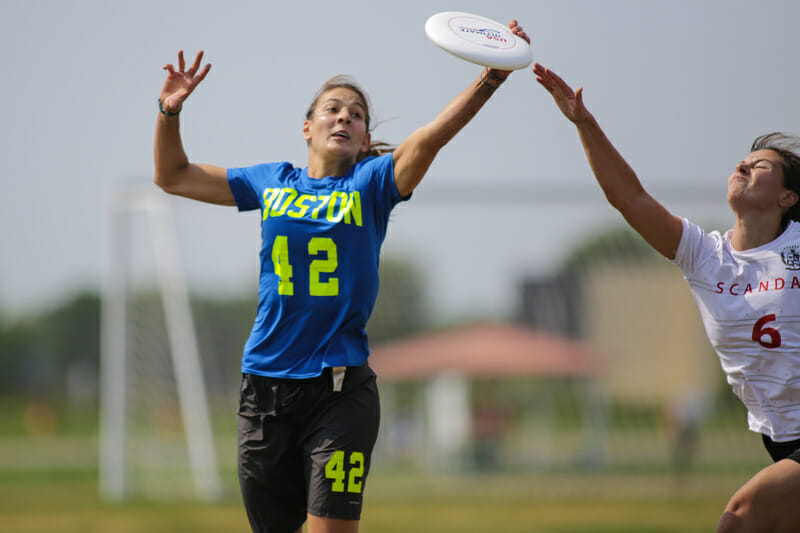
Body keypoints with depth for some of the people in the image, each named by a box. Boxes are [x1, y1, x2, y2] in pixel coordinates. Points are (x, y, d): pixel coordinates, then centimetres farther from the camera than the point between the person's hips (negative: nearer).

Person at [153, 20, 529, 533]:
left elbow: (434, 135, -14)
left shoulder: (372, 183, 2)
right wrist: (170, 112, 3)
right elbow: (173, 176, 19)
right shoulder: (272, 182, 11)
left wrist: (492, 77, -27)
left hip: (340, 389, -3)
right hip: (265, 385, 3)